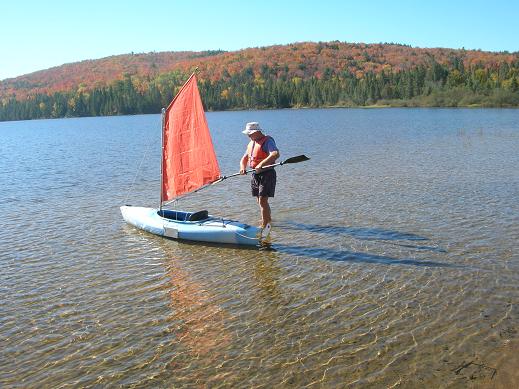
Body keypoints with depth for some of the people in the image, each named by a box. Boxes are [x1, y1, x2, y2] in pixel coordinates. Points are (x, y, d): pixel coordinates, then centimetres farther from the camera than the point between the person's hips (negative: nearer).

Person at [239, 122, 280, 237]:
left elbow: (276, 154, -30)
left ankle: (265, 225, -4)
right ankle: (268, 219, 39)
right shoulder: (251, 143, 15)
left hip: (267, 173, -9)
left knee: (263, 200, -13)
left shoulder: (267, 141, -13)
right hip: (255, 174, 9)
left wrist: (261, 164, -37)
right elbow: (244, 158, 19)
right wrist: (243, 167, -4)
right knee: (259, 200, 18)